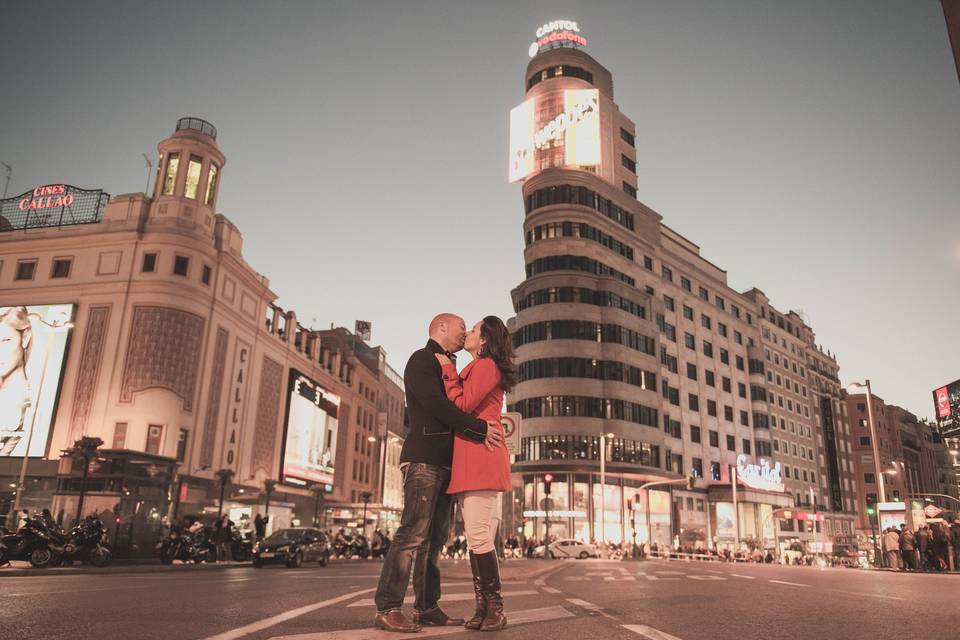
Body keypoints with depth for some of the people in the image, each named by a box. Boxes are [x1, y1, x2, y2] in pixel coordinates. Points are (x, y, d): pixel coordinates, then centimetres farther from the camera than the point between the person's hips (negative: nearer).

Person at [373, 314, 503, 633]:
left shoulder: (447, 367, 26)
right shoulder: (422, 359, -1)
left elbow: (452, 408, 19)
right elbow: (435, 404, -14)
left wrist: (487, 428, 3)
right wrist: (479, 428, -15)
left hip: (444, 462, 9)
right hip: (424, 458, -9)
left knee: (435, 537, 7)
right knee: (414, 533, -12)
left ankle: (427, 608, 11)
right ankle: (387, 609, -9)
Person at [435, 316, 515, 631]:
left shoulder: (486, 365, -4)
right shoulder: (476, 369, 26)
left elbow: (462, 405, -14)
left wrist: (448, 370, -5)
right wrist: (451, 373, 18)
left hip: (480, 461, -10)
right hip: (471, 463, 10)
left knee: (479, 536, -11)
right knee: (478, 537, 7)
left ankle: (495, 609, -5)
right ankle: (483, 607, 10)